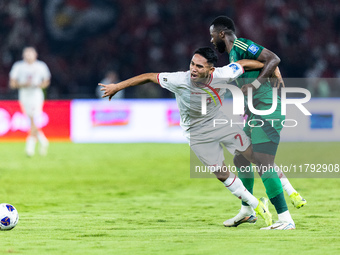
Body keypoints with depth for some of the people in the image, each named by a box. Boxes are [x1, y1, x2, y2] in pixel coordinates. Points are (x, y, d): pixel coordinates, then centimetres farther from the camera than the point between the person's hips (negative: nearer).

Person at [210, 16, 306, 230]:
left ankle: (285, 220, -20)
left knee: (264, 165, -17)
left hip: (267, 111, -10)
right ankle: (246, 210, 35)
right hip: (256, 115, 10)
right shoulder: (233, 53, 20)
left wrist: (255, 84, -23)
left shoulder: (241, 46, -10)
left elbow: (274, 59, -19)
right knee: (241, 160, 19)